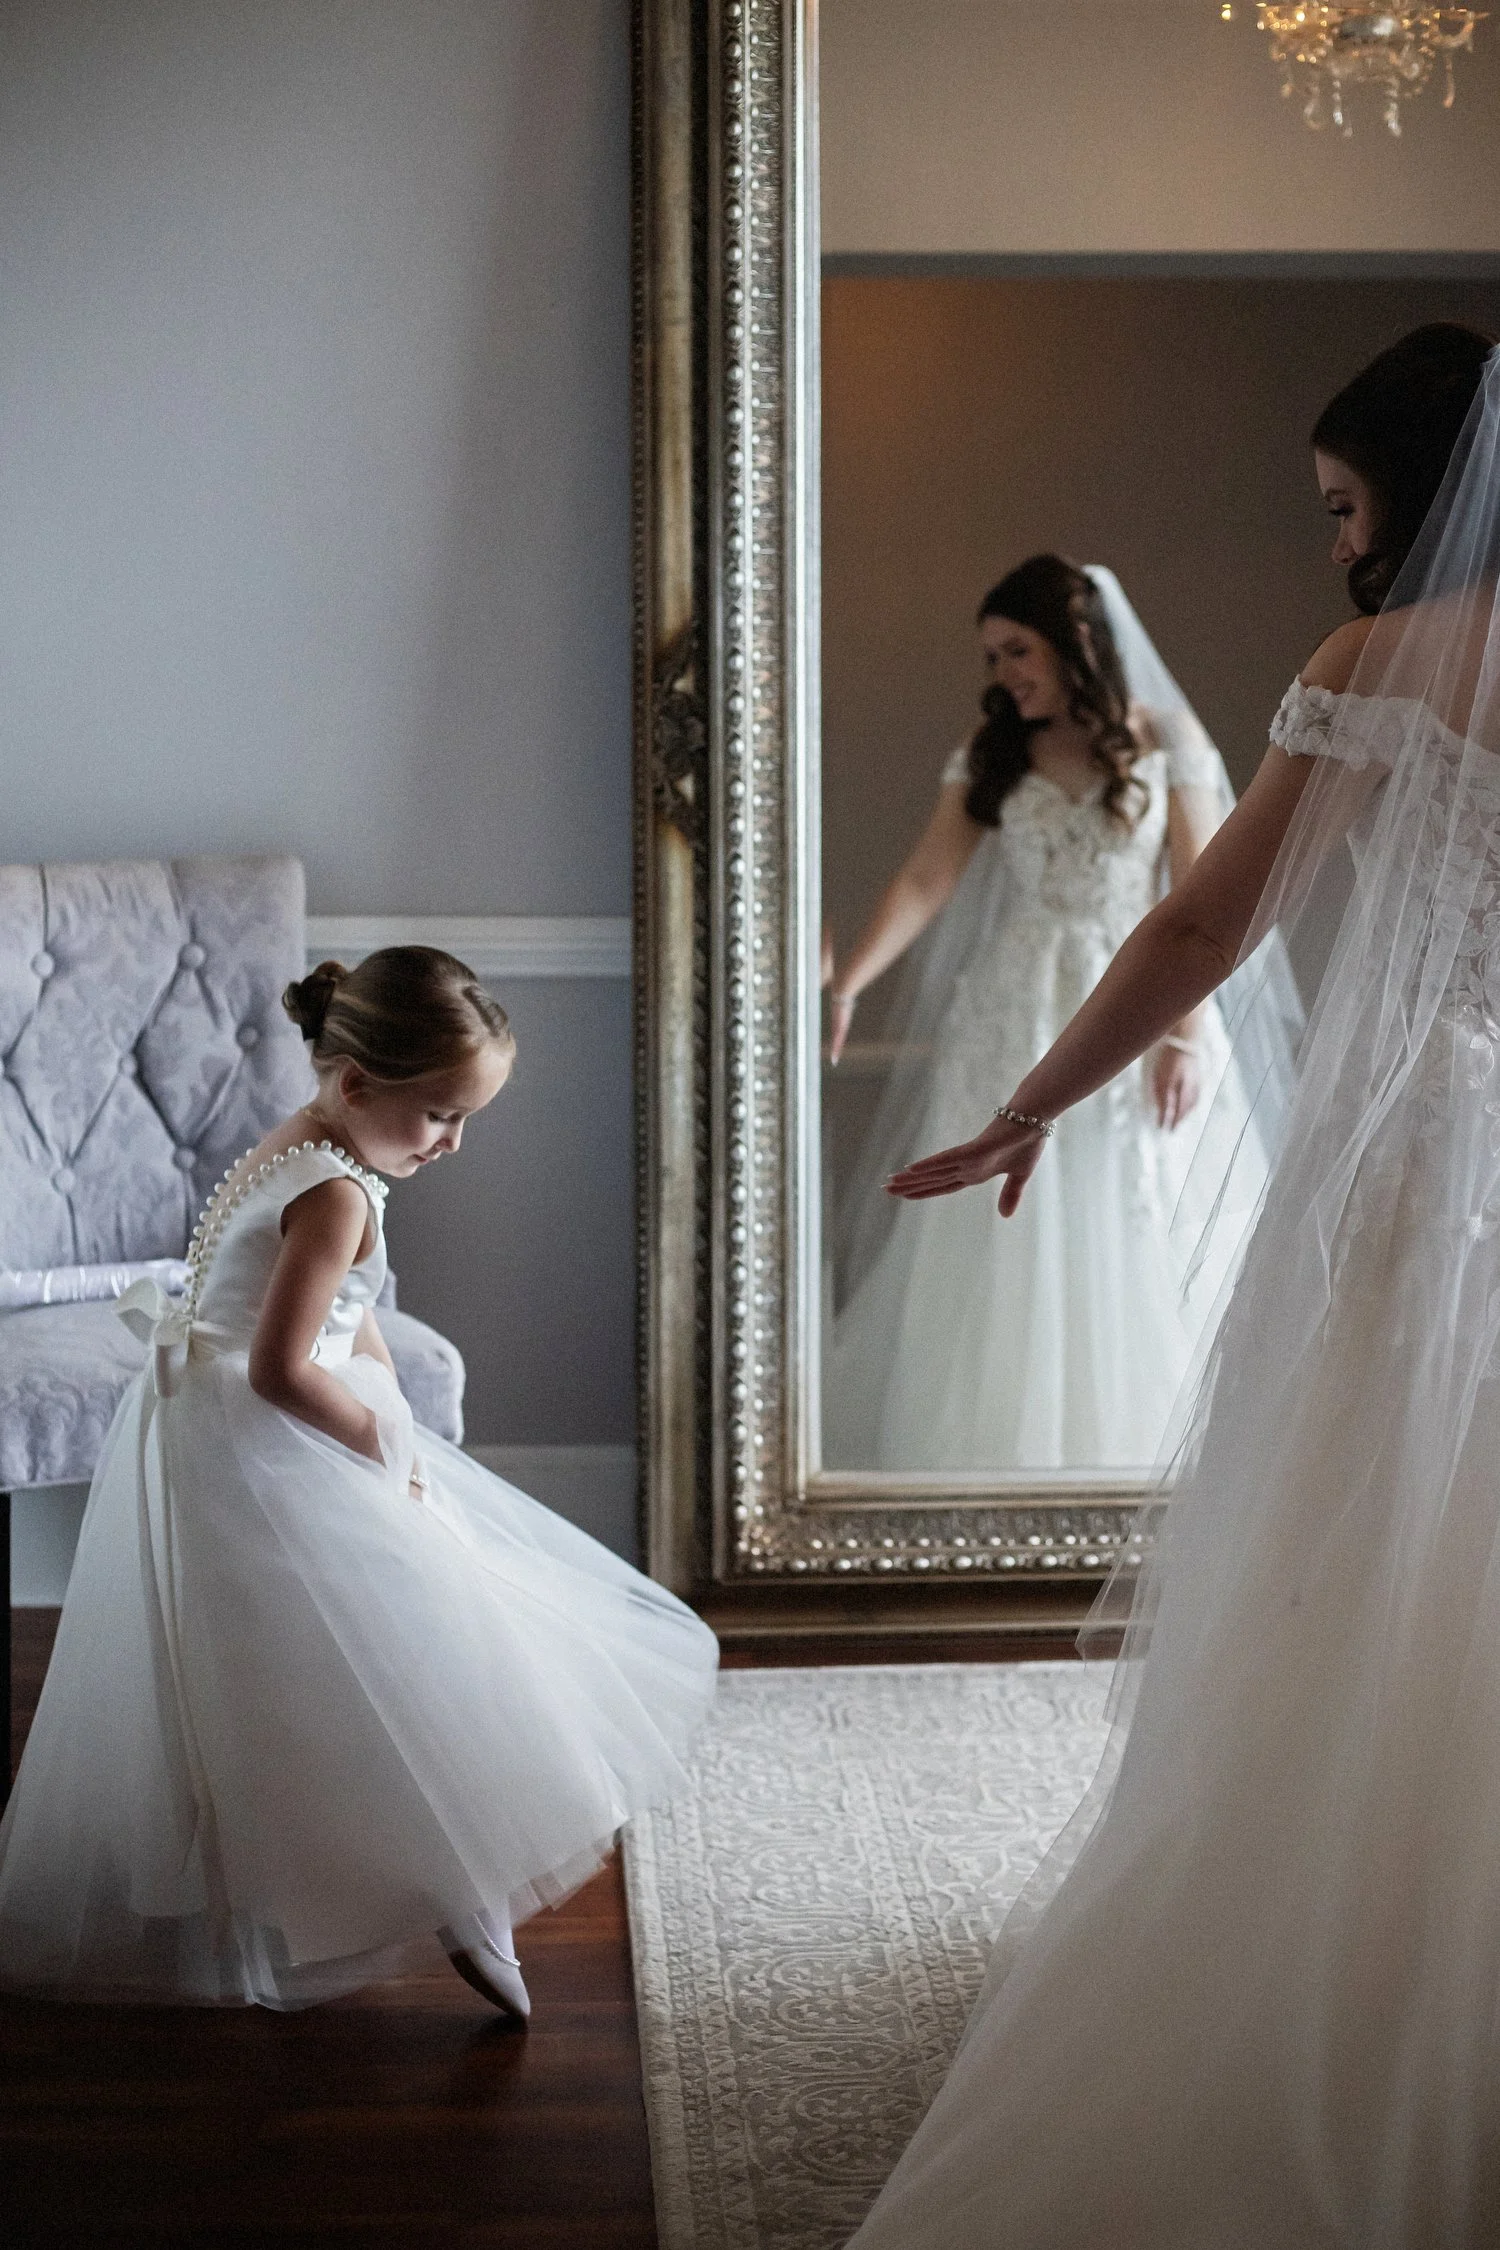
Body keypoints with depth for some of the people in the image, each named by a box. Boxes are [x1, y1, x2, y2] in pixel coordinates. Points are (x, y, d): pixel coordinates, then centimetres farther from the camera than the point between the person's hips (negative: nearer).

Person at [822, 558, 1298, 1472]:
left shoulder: (1166, 742, 0)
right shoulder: (991, 757, 8)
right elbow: (926, 881, 0)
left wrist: (1185, 1033, -11)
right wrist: (847, 984, -12)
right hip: (1015, 1019, 3)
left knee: (1128, 1250, 0)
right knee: (999, 1251, 0)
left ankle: (1125, 1449, 10)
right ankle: (1000, 1444, 7)